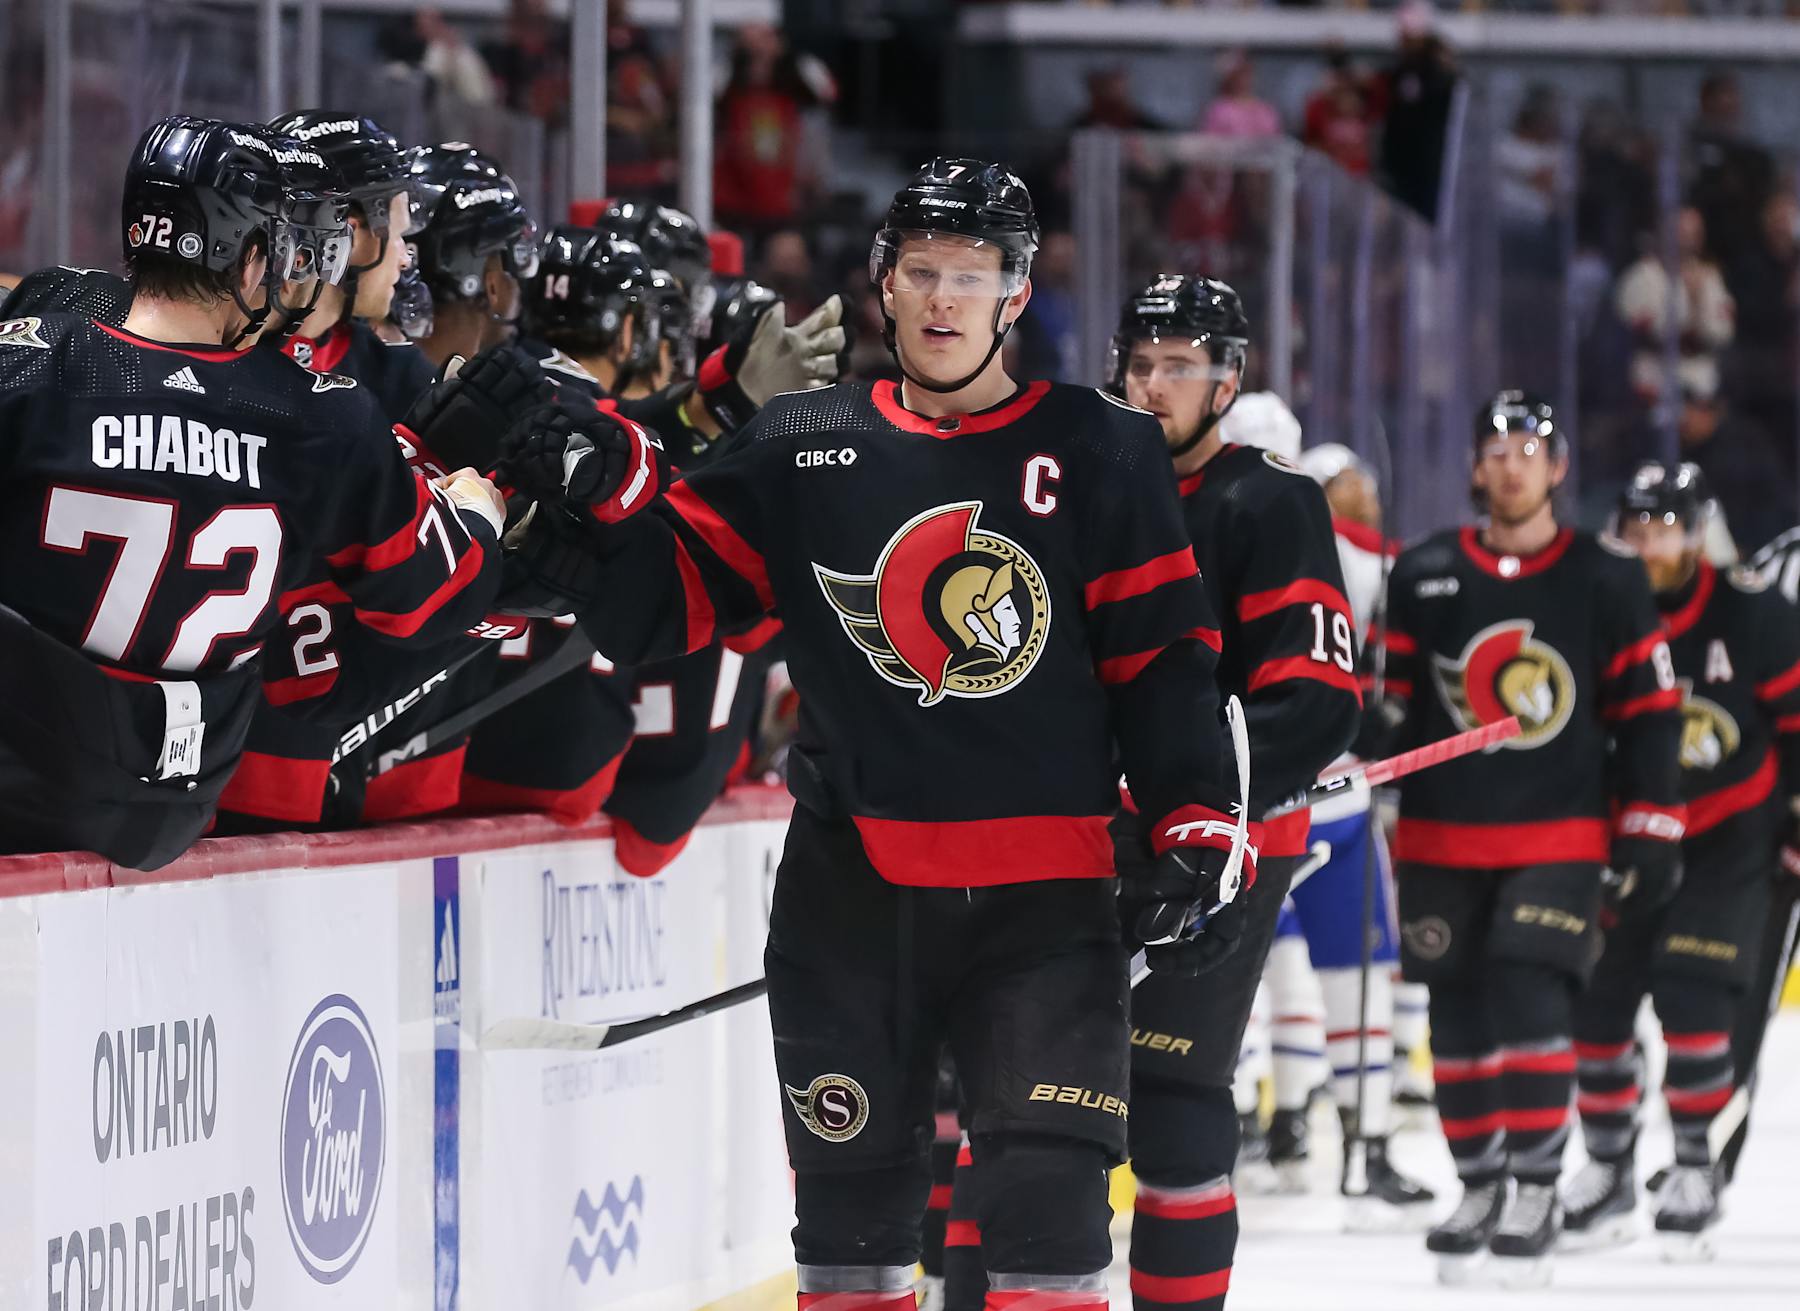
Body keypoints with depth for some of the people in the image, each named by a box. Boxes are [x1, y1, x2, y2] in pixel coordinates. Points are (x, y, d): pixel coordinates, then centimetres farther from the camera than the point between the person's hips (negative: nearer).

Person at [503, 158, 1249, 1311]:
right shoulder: (802, 450, 8)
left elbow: (1162, 654, 4)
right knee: (854, 1192, 9)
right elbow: (668, 602, 7)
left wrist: (1196, 823, -5)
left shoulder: (1100, 452, 3)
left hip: (1041, 889, -2)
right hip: (851, 884, 2)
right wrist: (606, 501, -11)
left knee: (1051, 1202, -7)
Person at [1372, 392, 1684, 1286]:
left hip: (1560, 839, -2)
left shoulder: (1607, 584, 1)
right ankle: (1480, 1185, 19)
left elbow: (1648, 711, 4)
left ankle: (1535, 1189, -7)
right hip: (1442, 838, 2)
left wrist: (1650, 831, 1)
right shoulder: (1423, 579, 4)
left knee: (1532, 1001, -15)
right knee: (1459, 1013, 5)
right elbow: (1391, 706, 7)